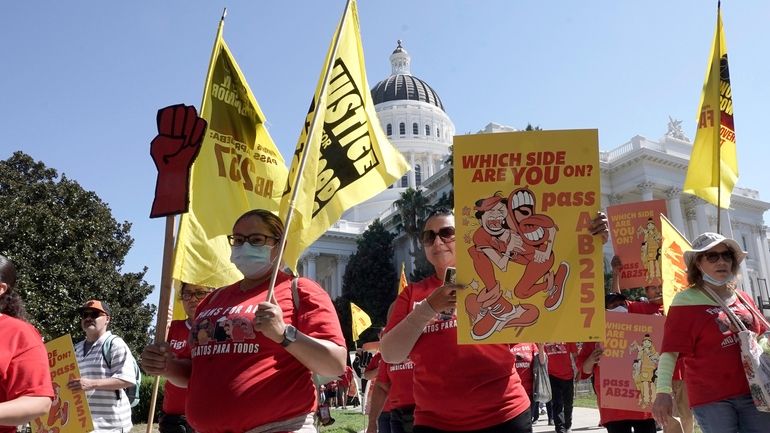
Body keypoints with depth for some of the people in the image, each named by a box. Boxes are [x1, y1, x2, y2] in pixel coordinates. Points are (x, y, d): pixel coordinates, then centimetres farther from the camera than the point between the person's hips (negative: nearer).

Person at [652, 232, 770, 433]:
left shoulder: (743, 298, 12)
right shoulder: (686, 302, -6)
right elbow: (669, 351, -12)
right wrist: (663, 391, -22)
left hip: (753, 393, 5)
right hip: (711, 399, -5)